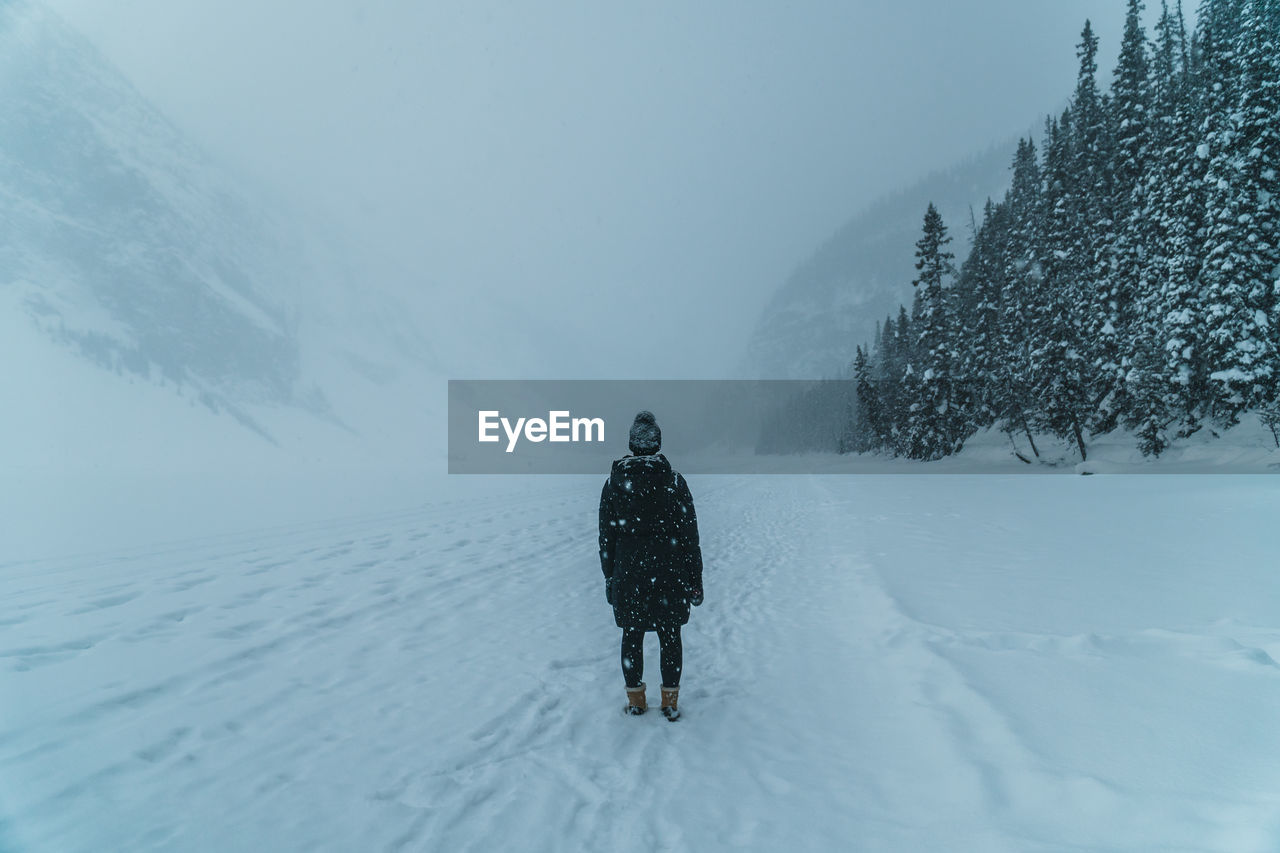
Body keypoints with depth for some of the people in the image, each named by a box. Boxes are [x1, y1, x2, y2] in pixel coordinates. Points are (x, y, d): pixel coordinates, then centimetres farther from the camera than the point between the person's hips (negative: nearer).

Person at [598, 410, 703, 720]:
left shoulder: (614, 482, -2)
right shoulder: (674, 480, -5)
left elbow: (606, 536, 3)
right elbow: (690, 534, -3)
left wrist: (609, 577, 12)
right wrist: (695, 578, 4)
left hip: (627, 575, 1)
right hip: (669, 575, -1)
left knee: (632, 635, 12)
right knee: (670, 636, 9)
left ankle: (635, 699, 20)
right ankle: (670, 702, 16)